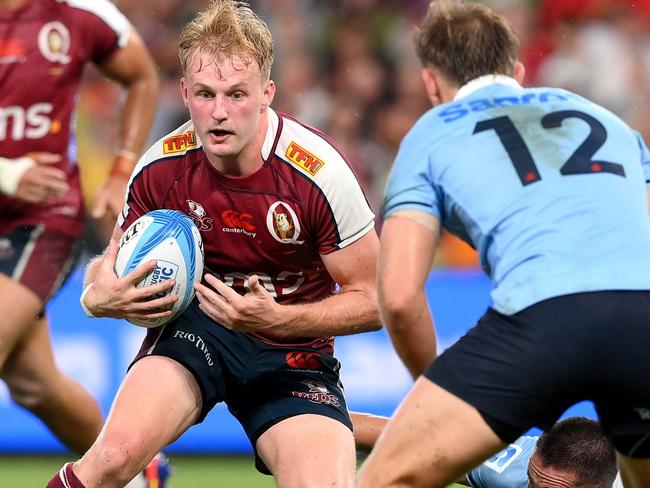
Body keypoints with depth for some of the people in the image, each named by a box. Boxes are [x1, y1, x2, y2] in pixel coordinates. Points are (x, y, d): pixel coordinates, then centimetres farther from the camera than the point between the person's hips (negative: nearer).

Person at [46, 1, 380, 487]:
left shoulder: (319, 172, -20)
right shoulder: (160, 168, -11)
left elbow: (371, 300, -12)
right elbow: (110, 265, 6)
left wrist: (276, 318, -28)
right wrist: (100, 297, -18)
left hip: (293, 351, -1)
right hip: (195, 325, 1)